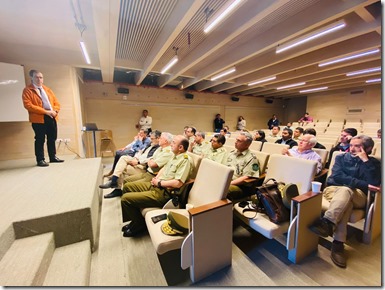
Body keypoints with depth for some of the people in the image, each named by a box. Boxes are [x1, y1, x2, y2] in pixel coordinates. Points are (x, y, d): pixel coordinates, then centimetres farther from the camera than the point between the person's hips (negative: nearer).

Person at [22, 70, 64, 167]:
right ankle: (40, 160, 6)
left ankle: (53, 157, 20)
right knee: (40, 140, -3)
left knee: (52, 138, 10)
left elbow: (56, 102, 16)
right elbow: (28, 105, -11)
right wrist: (45, 111, -19)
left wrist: (55, 111, -5)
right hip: (39, 118, -5)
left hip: (52, 117, 5)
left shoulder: (48, 89, 19)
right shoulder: (27, 90, 1)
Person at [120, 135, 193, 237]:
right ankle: (136, 219, 26)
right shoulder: (175, 156, 11)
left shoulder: (186, 160, -20)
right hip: (156, 185, 10)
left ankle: (139, 224, 13)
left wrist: (159, 182, -14)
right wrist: (156, 177, 3)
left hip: (164, 192, -10)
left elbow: (177, 183, -28)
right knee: (127, 186, 17)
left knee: (125, 198, -12)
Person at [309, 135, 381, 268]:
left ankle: (327, 222, -50)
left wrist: (366, 161, -7)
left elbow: (374, 184, -6)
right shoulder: (341, 157, 14)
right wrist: (363, 184, -10)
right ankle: (338, 242, -39)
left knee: (345, 190, -36)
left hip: (358, 196, -1)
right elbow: (337, 176, -2)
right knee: (346, 201, -35)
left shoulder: (373, 163, 13)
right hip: (333, 190, 1)